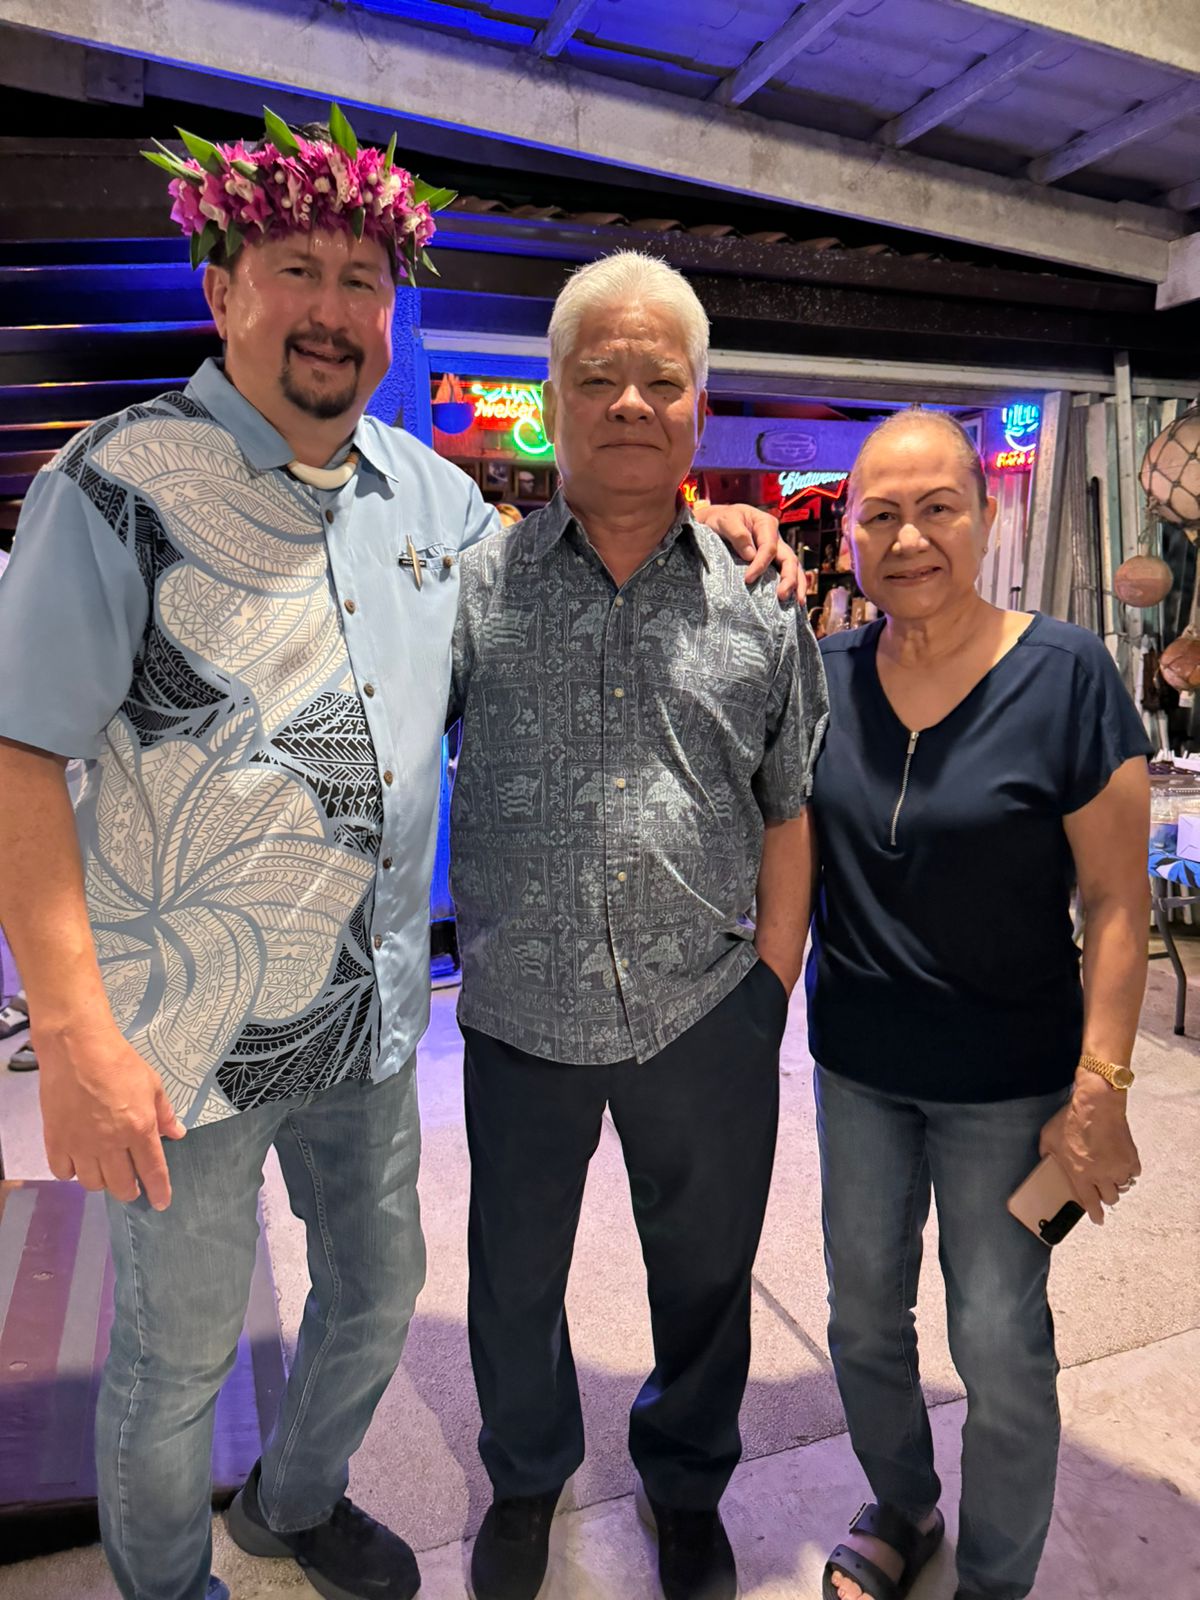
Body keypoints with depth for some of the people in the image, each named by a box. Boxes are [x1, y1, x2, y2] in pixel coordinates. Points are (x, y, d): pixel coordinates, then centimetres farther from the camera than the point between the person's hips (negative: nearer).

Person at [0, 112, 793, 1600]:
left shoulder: (421, 487, 5)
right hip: (188, 1027, -5)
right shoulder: (123, 480, -13)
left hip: (372, 1013, 6)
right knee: (175, 1353, 14)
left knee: (378, 1293, 23)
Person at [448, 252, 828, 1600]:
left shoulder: (758, 606, 0)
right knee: (515, 1278, 20)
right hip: (521, 1018, 0)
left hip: (707, 1021, 1)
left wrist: (769, 990, 1)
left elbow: (789, 816, 4)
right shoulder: (473, 589, -3)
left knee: (705, 1274, 20)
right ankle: (526, 1477, 51)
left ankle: (687, 1483, 50)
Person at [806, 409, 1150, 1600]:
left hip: (1007, 1081, -3)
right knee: (863, 1318, 19)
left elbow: (1117, 903, -11)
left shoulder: (1065, 675, -14)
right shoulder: (823, 675, -3)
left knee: (1000, 1349, 11)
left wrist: (1099, 1096, -13)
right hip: (856, 1065, 4)